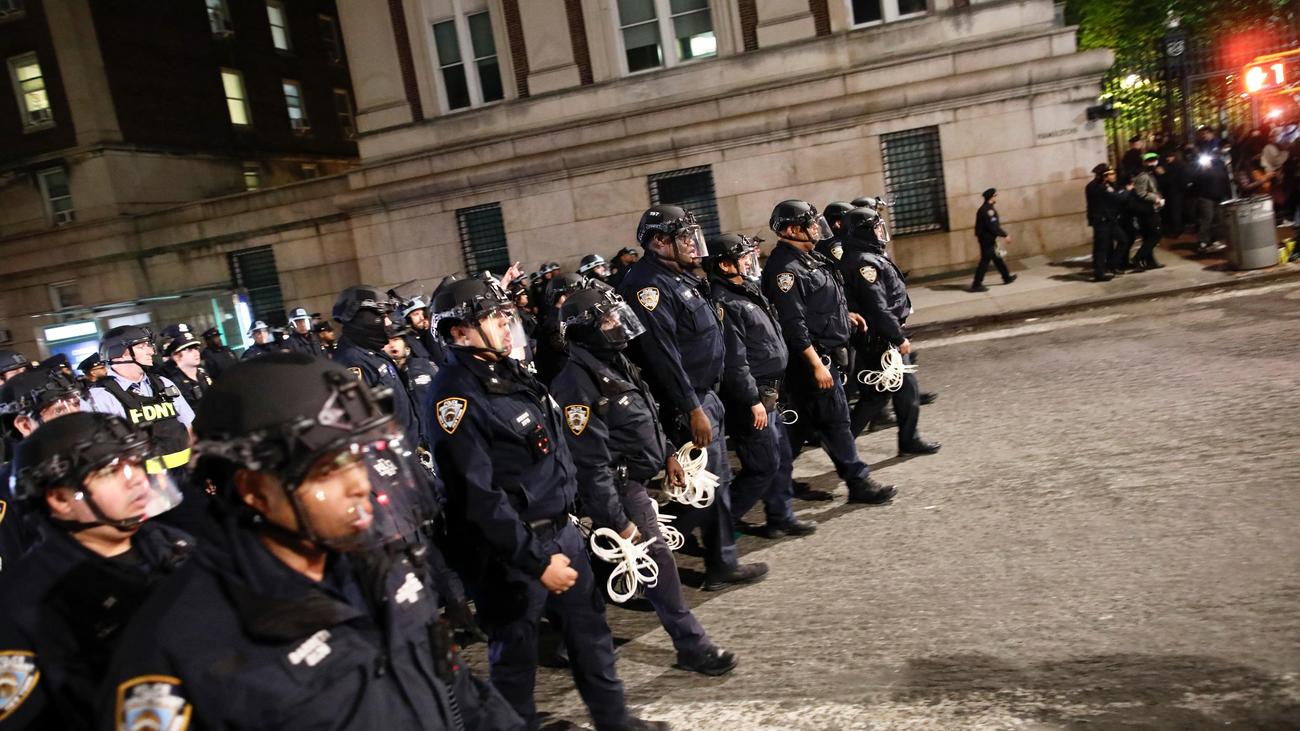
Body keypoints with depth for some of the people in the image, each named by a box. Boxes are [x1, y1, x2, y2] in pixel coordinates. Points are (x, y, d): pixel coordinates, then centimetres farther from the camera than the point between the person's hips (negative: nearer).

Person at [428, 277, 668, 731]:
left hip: (560, 529, 9)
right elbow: (478, 497, -24)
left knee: (589, 627, 19)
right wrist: (535, 561, -21)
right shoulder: (456, 395, -20)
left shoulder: (510, 371, 8)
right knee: (516, 652, 9)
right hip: (510, 550, -9)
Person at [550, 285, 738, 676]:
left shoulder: (617, 362, 6)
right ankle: (692, 645, 8)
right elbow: (591, 463, -24)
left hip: (635, 478, 9)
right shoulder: (576, 384, -24)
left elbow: (648, 415, 21)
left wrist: (668, 454, 19)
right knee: (657, 559, -4)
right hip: (618, 486, -9)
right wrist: (618, 521, -22)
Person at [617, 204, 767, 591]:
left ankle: (722, 565, 27)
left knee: (718, 481, 16)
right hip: (687, 403, -10)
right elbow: (662, 355, -26)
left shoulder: (680, 276, 13)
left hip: (706, 395, 10)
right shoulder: (648, 284, -20)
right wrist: (693, 410, -25)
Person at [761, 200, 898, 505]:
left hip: (829, 352, 10)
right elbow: (793, 323, -24)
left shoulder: (808, 258, 13)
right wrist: (816, 364, -25)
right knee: (834, 419, -2)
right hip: (812, 356, -10)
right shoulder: (784, 268, -19)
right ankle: (858, 481, 8)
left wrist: (844, 313, 16)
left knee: (806, 420, 17)